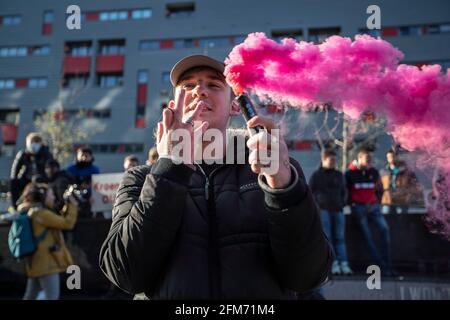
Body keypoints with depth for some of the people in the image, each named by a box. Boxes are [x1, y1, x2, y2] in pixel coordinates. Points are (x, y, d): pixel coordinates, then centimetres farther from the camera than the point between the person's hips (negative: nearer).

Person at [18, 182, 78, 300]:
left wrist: (66, 208, 8)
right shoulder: (41, 213, -17)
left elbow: (59, 221, 19)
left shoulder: (32, 212, 14)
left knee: (30, 295, 16)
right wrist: (72, 205, -7)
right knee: (52, 296, -6)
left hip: (37, 262, 10)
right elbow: (67, 224, -17)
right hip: (46, 261, -10)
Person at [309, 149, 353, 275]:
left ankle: (344, 264, -4)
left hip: (338, 210, 4)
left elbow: (344, 191, 24)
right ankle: (334, 263, -9)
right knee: (327, 237, -8)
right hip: (323, 209, -4)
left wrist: (343, 202, 8)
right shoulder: (316, 175, 6)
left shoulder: (339, 175, 18)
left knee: (340, 237, -1)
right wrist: (317, 203, -5)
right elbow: (310, 192, 6)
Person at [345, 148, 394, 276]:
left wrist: (377, 201, 14)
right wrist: (351, 203, 5)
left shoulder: (374, 172, 11)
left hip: (373, 206, 3)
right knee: (367, 235, -7)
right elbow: (345, 189, 8)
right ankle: (382, 266, -6)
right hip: (359, 207, -3)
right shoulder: (350, 173, 1)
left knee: (385, 229, -16)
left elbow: (379, 188, 22)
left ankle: (387, 264, -11)